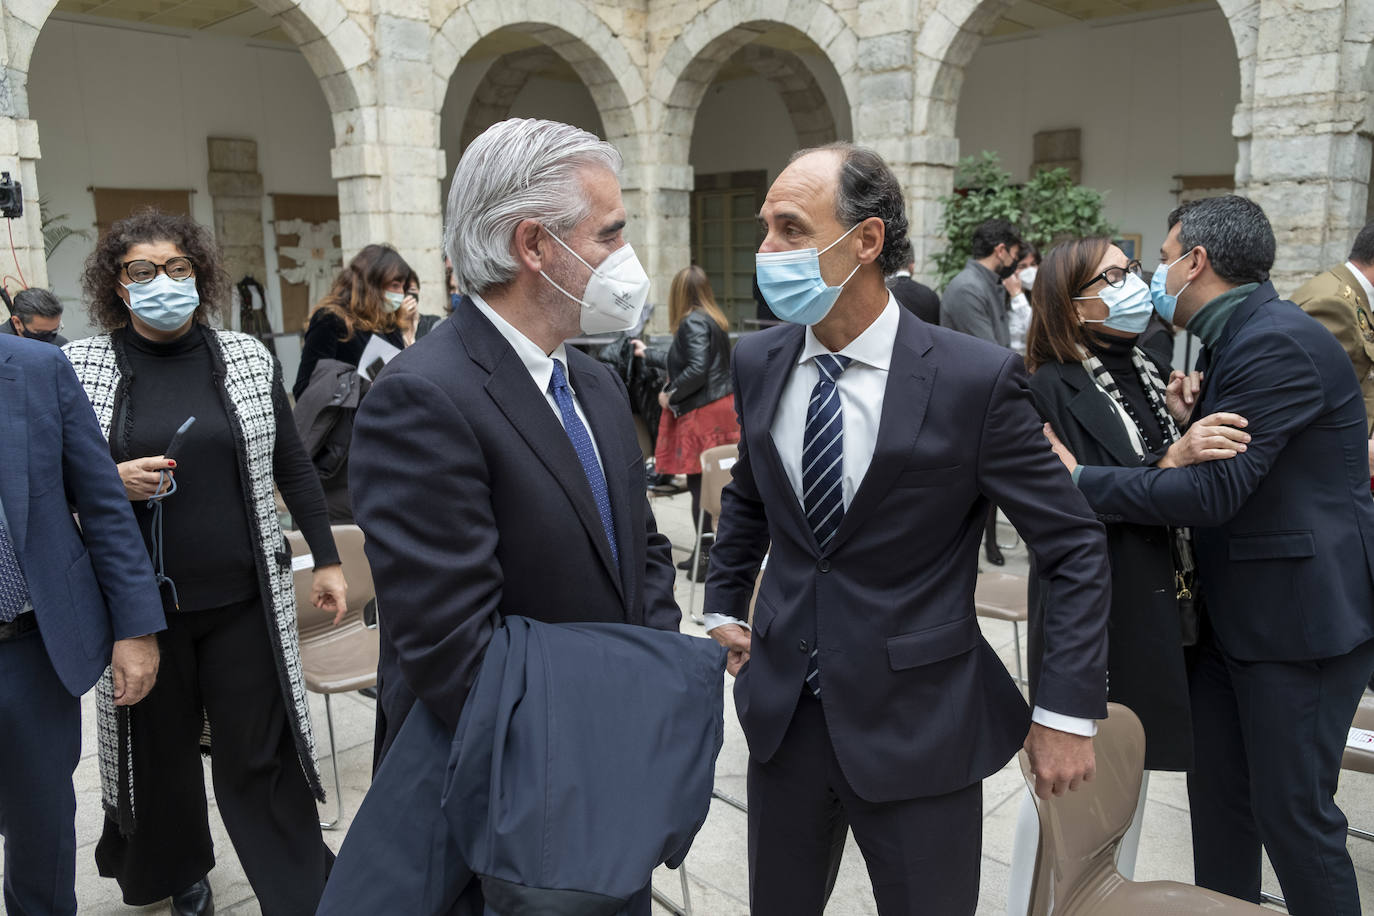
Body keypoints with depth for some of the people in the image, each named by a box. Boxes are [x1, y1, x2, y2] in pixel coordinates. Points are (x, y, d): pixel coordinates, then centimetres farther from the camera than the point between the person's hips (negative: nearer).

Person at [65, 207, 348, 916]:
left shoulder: (248, 358, 2)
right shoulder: (78, 367, 0)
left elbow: (293, 466, 7)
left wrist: (327, 559, 6)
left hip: (243, 596, 0)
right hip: (142, 600, 1)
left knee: (260, 750, 5)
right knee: (158, 746, 16)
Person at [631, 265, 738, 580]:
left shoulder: (692, 322, -12)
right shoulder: (714, 320, 18)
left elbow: (696, 370, -23)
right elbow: (680, 361, 29)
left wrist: (670, 394, -10)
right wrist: (647, 354, 41)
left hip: (702, 413, -10)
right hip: (722, 407, 10)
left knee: (699, 483, -5)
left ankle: (709, 556, -1)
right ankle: (708, 553, 18)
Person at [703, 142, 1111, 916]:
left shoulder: (976, 379, -16)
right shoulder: (758, 363, -1)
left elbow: (1078, 550, -9)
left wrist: (1069, 712, -10)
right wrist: (725, 605, 14)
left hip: (918, 727, -4)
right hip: (783, 710, 4)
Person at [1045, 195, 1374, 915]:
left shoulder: (1279, 343, -20)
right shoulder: (1235, 337, 11)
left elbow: (1212, 493, -25)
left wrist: (1077, 477, -21)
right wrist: (1194, 414, -5)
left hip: (1301, 614, -9)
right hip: (1232, 611, 9)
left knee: (1293, 809, 4)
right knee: (1218, 792, 17)